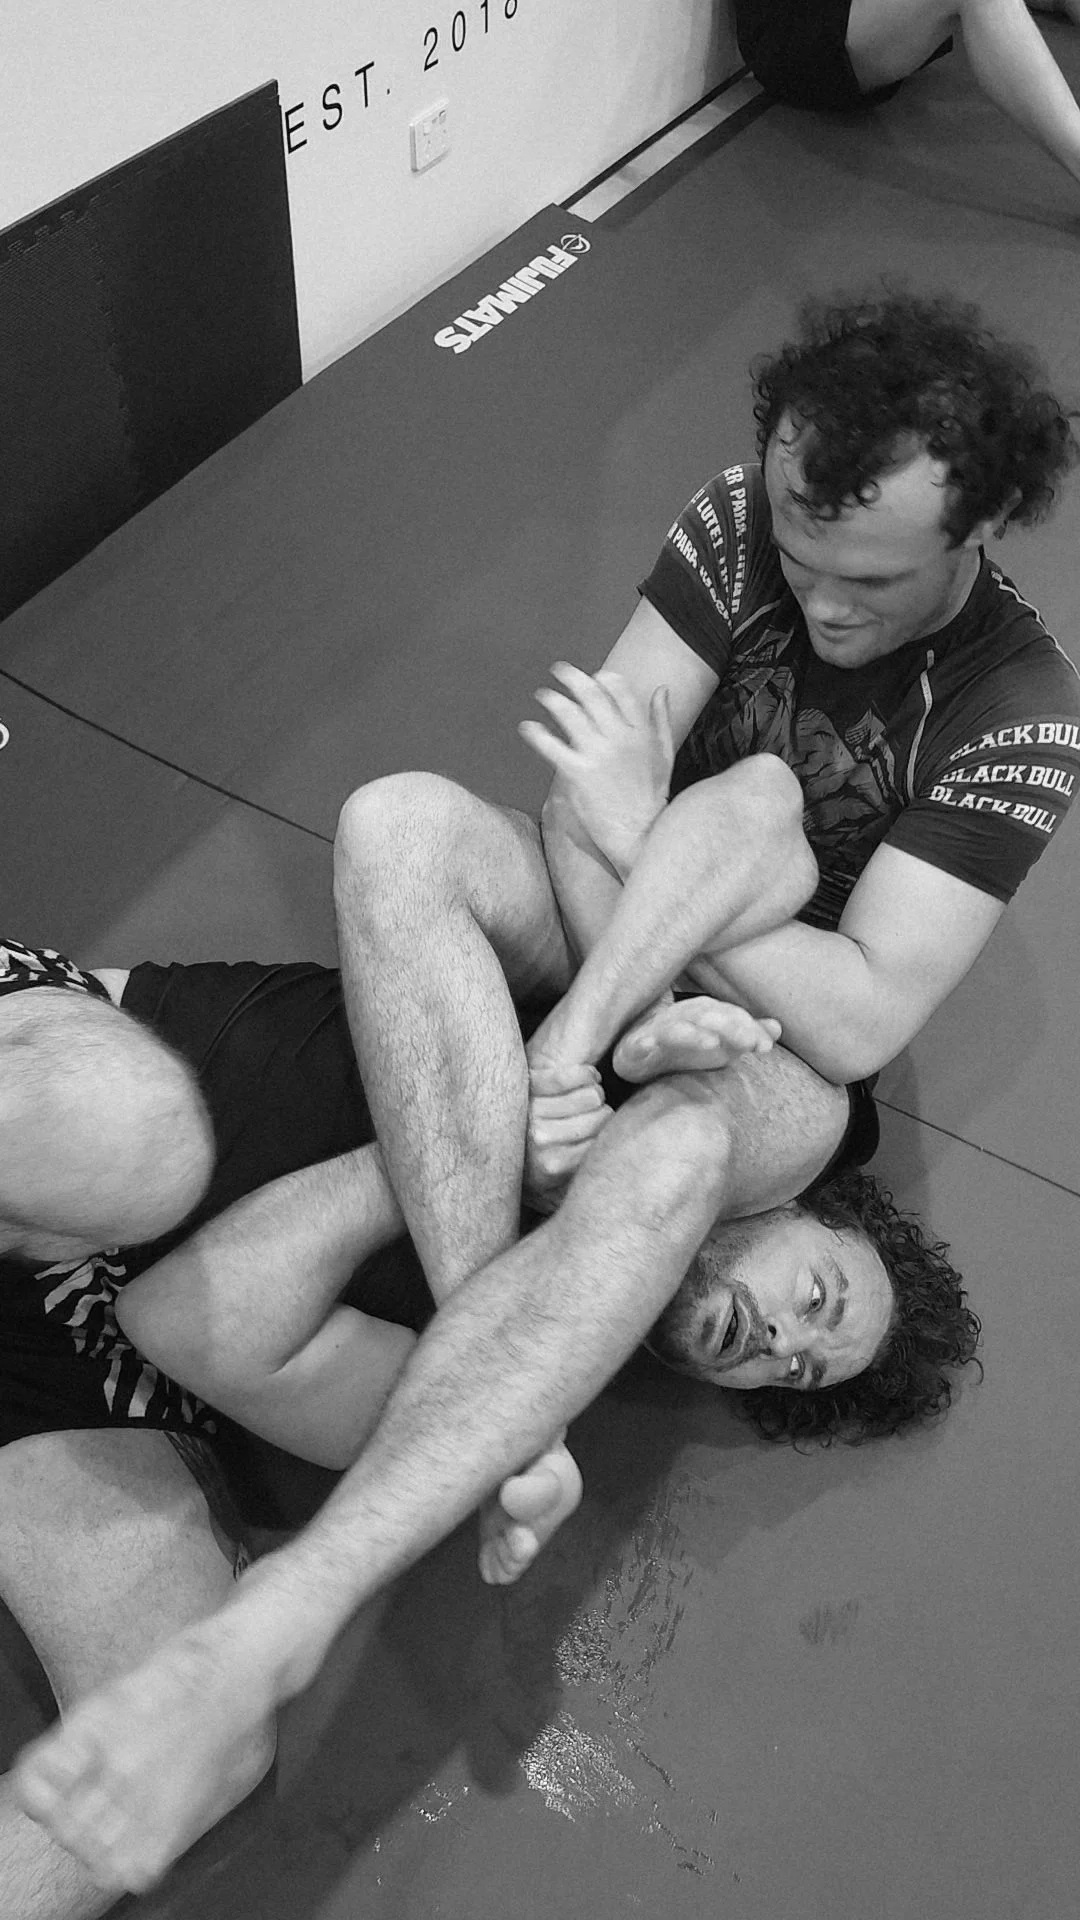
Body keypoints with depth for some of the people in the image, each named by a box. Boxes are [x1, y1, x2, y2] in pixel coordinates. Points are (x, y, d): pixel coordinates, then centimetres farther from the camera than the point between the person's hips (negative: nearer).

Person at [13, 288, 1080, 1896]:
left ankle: (276, 1627, -47)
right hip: (627, 934, 5)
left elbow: (864, 1021, -25)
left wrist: (645, 840, -25)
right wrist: (619, 992, -30)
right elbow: (597, 785, -13)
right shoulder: (748, 520, -8)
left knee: (666, 1154, -43)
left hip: (782, 1045, -4)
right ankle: (503, 1373, -35)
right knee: (396, 823, -28)